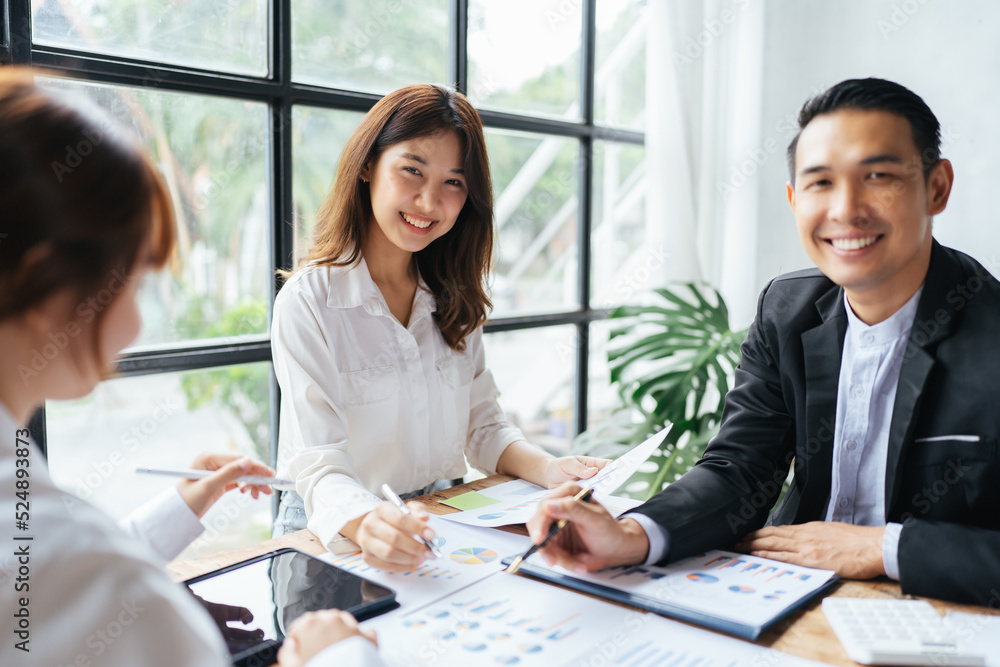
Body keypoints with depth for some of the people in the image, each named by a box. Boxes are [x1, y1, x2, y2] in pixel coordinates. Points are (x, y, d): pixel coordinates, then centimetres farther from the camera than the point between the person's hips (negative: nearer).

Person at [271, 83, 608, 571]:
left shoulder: (453, 298, 9)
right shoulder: (306, 304, -11)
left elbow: (482, 425, 8)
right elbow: (318, 466, -18)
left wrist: (546, 468, -12)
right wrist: (368, 524, -39)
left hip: (441, 528, 4)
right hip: (332, 536, -3)